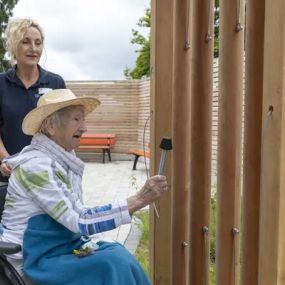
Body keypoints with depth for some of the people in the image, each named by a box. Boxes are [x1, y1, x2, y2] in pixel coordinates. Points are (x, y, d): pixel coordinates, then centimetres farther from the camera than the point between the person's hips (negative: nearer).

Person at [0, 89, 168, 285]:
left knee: (119, 255, -9)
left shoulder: (65, 157, 2)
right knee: (112, 267, -18)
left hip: (59, 245, 7)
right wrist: (140, 199, -30)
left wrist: (85, 243, -10)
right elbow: (79, 222, -28)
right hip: (31, 259, -7)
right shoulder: (35, 166, -23)